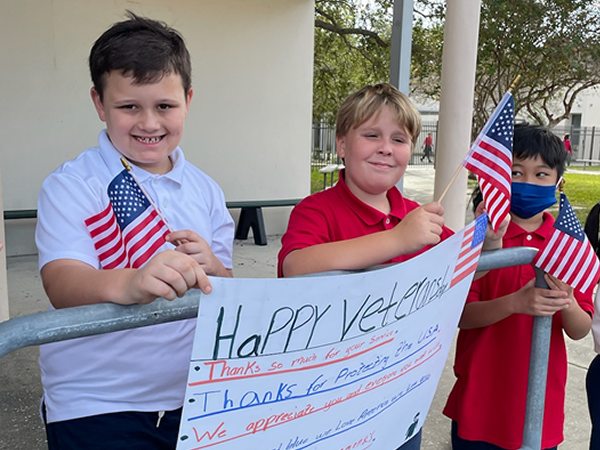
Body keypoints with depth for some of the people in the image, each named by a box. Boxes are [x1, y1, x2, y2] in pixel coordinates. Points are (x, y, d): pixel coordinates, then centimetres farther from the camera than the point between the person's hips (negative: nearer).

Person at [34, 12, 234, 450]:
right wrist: (126, 284, -45)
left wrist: (212, 270, -18)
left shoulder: (205, 191, 2)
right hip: (95, 408, -3)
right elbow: (61, 283, -24)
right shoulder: (70, 186, -10)